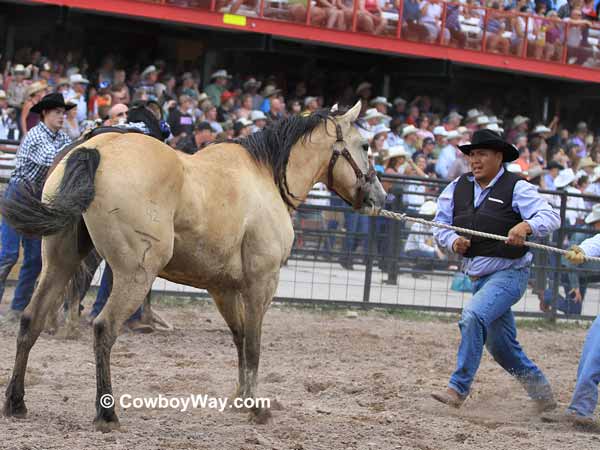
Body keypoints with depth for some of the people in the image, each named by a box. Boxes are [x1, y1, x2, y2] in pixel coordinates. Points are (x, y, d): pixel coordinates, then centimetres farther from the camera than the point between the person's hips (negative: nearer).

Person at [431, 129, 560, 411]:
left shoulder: (516, 188, -9)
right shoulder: (457, 188, 6)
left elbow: (551, 218, -18)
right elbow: (440, 225, 8)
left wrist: (526, 226, -38)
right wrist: (453, 241, -14)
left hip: (509, 273, -7)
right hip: (479, 278, 7)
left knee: (473, 316, -28)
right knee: (500, 347, 14)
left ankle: (458, 389, -24)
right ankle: (542, 394, 32)